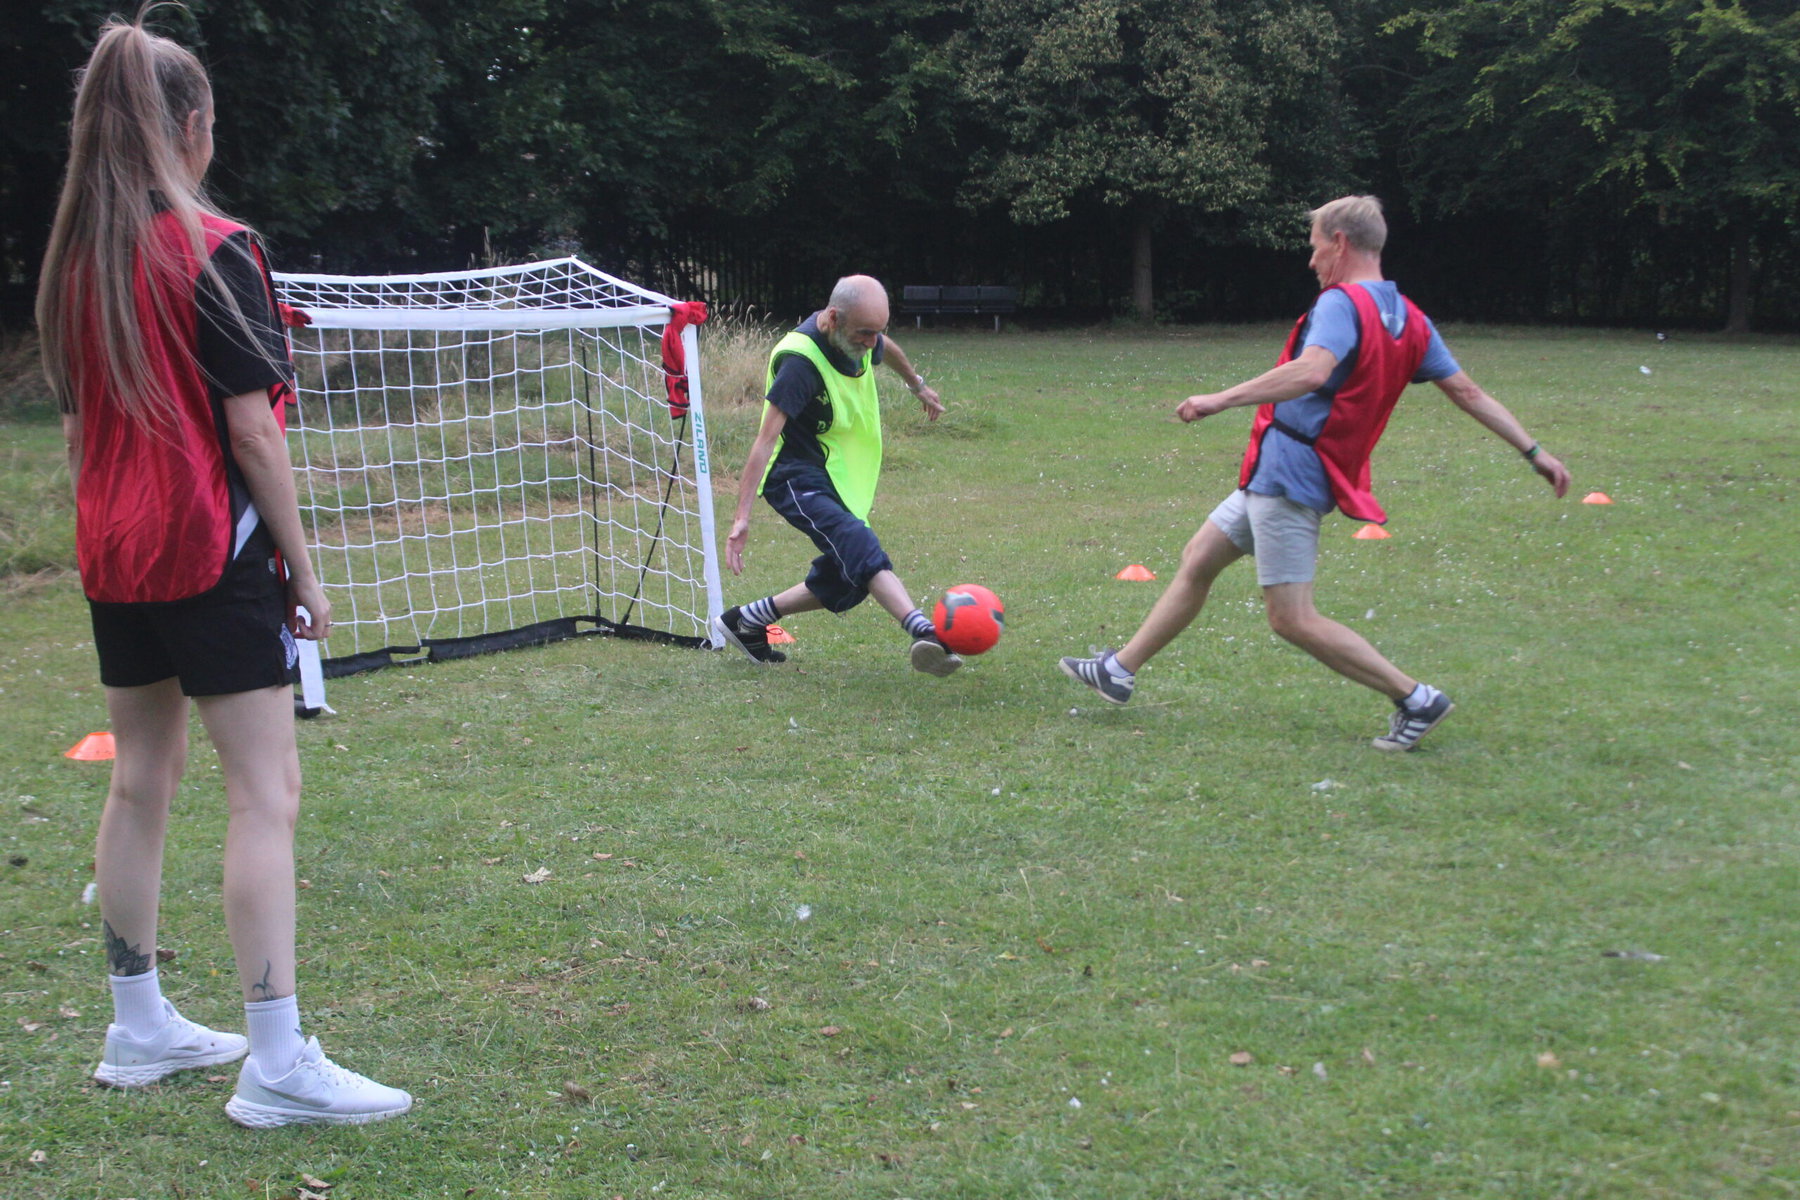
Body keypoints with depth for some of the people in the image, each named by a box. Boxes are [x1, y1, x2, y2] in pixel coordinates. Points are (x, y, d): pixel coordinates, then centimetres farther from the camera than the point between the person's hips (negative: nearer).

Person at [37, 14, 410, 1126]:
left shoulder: (75, 254, 8)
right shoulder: (216, 250, -13)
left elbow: (76, 421, 12)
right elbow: (251, 427, -15)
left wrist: (106, 530, 20)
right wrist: (303, 568, -10)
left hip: (115, 556, 8)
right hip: (214, 552, -8)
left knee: (142, 778, 16)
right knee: (267, 793, -5)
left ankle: (140, 1026, 26)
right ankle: (279, 1065, -6)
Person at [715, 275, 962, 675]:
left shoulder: (859, 336, -1)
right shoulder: (800, 360, -25)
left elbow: (886, 349, 26)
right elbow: (767, 438, -30)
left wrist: (918, 385, 44)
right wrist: (742, 517, -34)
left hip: (840, 477, 9)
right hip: (796, 477, -9)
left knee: (844, 583, 10)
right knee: (860, 548, -31)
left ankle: (746, 621, 25)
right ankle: (923, 633, -49)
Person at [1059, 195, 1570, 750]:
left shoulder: (1342, 303, -16)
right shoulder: (1411, 320, 11)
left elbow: (1312, 372, -34)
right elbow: (1469, 393, 10)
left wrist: (1222, 399, -33)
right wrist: (1535, 453, 14)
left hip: (1289, 470, -10)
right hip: (1284, 475, 10)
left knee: (1292, 619, -5)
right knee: (1198, 559, 18)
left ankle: (1416, 699, -1)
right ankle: (1121, 670, 27)